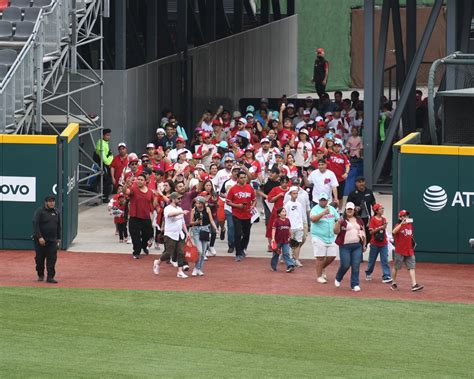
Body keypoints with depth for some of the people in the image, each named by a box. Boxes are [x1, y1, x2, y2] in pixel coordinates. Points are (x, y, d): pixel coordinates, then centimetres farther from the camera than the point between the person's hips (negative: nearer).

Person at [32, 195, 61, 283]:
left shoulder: (56, 212, 11)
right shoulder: (40, 211, -7)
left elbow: (58, 226, 21)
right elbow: (35, 224, -14)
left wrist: (58, 238, 18)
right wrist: (39, 237, -21)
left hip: (52, 240, 4)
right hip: (41, 240, -4)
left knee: (52, 259, -5)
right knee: (39, 259, 4)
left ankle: (50, 277, -4)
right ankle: (40, 275, 20)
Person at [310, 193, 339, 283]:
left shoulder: (332, 209, 12)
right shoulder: (315, 209, -5)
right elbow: (312, 219, -23)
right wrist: (323, 213, -34)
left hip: (331, 237, 5)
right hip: (319, 237, -5)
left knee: (332, 256, 6)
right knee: (320, 257, -4)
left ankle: (322, 269, 30)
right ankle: (319, 276, 5)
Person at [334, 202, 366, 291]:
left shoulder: (359, 221, 13)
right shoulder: (342, 220, 1)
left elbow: (363, 233, 18)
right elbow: (336, 231, -6)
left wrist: (364, 245, 15)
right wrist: (339, 223, -21)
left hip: (357, 246, 3)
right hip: (345, 246, -3)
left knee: (356, 266, -3)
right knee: (345, 265, -4)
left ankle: (355, 284, 2)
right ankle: (338, 279, 25)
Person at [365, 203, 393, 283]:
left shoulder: (384, 219, 7)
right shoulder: (373, 219, -8)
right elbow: (371, 231, -15)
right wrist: (380, 228, -22)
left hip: (383, 243, 3)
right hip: (375, 243, -3)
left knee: (385, 260, -6)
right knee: (372, 260, 11)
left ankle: (386, 277, -10)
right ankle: (368, 274, 33)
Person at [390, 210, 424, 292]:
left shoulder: (410, 224, 10)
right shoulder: (399, 225, -10)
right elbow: (394, 232, -33)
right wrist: (402, 223, -39)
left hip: (409, 251, 6)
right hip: (400, 251, -6)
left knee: (411, 267, -4)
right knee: (396, 267, 6)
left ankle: (414, 285, -9)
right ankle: (393, 284, 20)